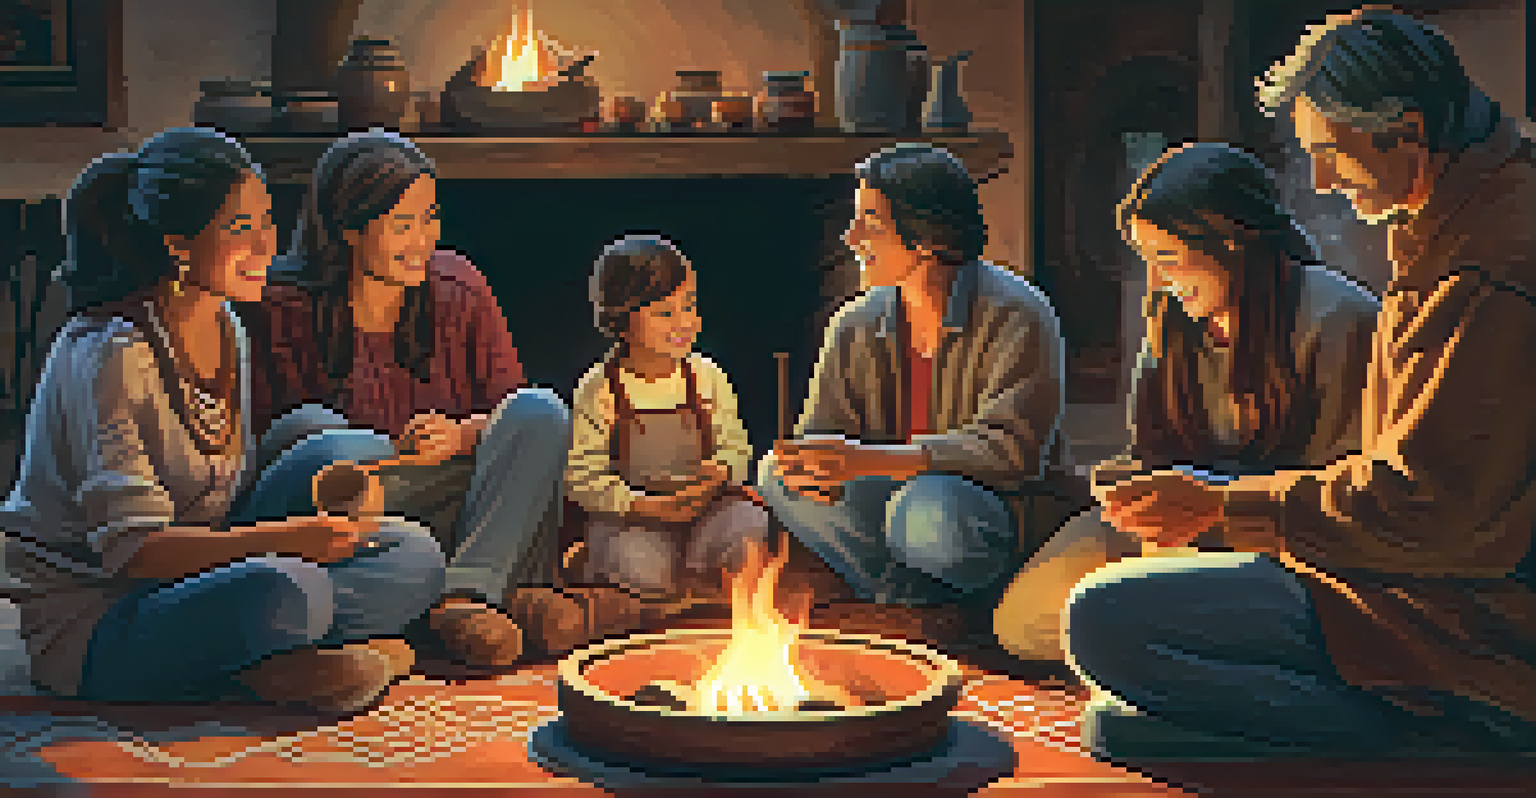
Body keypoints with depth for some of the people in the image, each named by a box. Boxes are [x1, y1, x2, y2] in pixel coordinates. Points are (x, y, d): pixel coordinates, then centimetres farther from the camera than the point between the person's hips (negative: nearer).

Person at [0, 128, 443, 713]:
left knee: (415, 554, -8)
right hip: (86, 622, -9)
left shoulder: (228, 333, 9)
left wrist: (320, 508, -1)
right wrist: (285, 538, -32)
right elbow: (129, 548, -24)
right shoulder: (110, 353, -18)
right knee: (285, 589, -39)